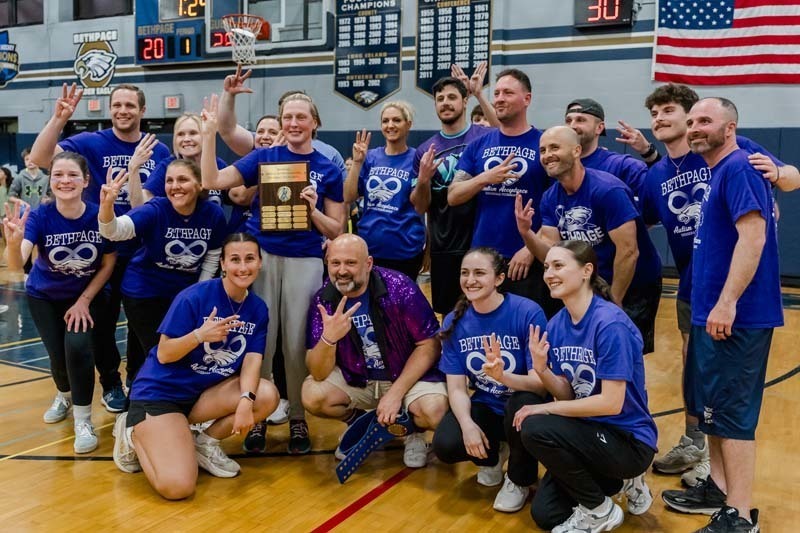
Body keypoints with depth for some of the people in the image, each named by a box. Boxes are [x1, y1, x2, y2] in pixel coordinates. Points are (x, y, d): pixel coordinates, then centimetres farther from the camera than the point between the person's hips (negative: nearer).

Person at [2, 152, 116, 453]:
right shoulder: (40, 216, -25)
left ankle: (83, 420, -3)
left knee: (78, 347, -22)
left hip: (87, 295, -1)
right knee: (58, 355, -4)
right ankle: (64, 395, 34)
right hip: (44, 297, 1)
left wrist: (84, 301, -14)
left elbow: (108, 264, -10)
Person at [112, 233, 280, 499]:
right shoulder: (194, 296, -18)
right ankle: (134, 433, 9)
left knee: (267, 396, -21)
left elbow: (252, 359, -9)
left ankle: (205, 442, 3)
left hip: (207, 391, 6)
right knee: (177, 487, -21)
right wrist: (200, 335, -34)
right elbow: (163, 355, -16)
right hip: (160, 392, -5)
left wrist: (246, 399, -28)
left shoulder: (258, 309, -1)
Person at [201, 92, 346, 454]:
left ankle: (298, 419, 20)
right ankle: (256, 417, 19)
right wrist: (209, 134, -8)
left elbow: (336, 231, 5)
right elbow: (212, 181, -1)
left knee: (297, 344, 5)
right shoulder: (264, 157, 6)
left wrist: (313, 209, -13)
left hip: (304, 262, 0)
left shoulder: (329, 171, 5)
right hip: (261, 257, 1)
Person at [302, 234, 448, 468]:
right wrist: (328, 338, -37)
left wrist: (396, 393, -17)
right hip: (355, 380, 3)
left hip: (407, 376, -3)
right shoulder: (323, 301, -12)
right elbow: (318, 374, -16)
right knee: (313, 395, -22)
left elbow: (429, 345, -12)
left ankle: (413, 431, 7)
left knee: (435, 411, -31)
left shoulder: (399, 288, -19)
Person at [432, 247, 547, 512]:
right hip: (486, 407, 3)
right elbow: (456, 387, -7)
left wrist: (502, 376, -44)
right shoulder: (454, 321, -6)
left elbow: (540, 383, -24)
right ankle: (493, 453, 15)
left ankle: (519, 479, -4)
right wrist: (467, 424, -27)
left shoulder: (528, 313, -19)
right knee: (445, 445, -25)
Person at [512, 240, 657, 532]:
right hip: (591, 431, 8)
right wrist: (542, 370, -19)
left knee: (536, 429, -28)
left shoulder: (611, 323, -24)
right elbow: (569, 395, 1)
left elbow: (611, 403, -26)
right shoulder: (556, 324, -1)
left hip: (629, 440, -8)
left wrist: (545, 408, -20)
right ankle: (619, 481, 25)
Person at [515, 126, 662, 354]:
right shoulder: (550, 198, -4)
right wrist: (526, 233, -26)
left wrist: (614, 302, -17)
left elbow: (628, 251, -26)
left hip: (634, 286, -6)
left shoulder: (607, 190, -26)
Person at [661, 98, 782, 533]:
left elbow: (753, 236, -23)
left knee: (731, 411, -5)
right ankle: (719, 487, 31)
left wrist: (727, 303, -26)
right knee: (709, 403, 18)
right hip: (709, 310, 10)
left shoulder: (738, 167, -13)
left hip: (735, 315, -10)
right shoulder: (717, 173, 17)